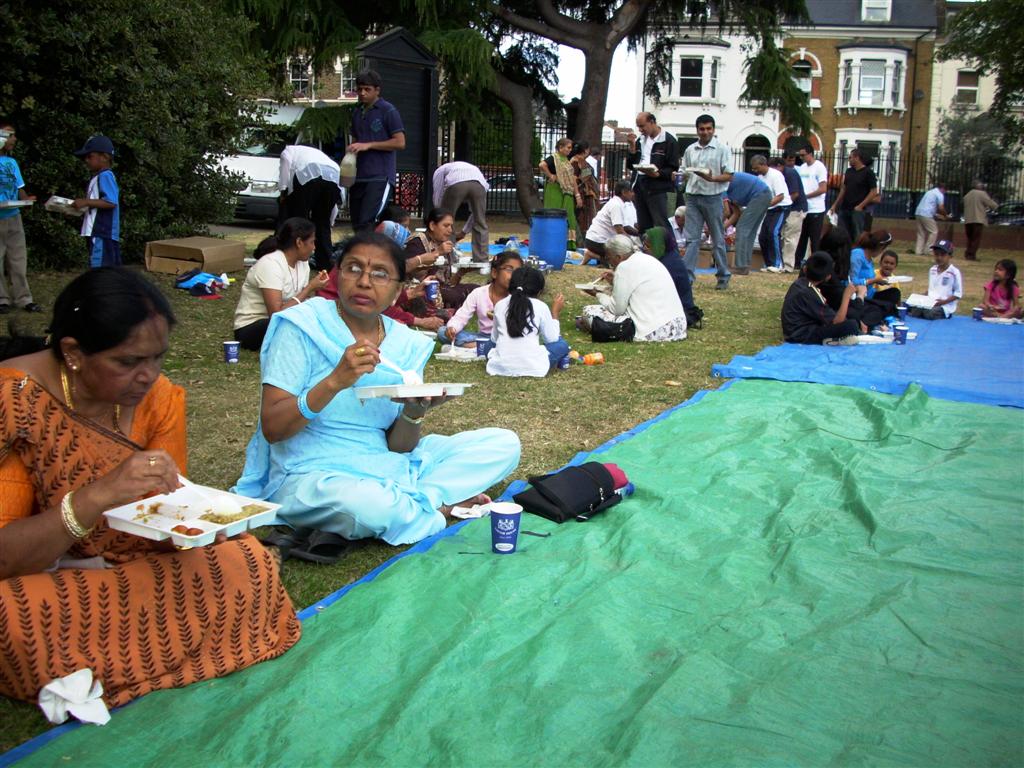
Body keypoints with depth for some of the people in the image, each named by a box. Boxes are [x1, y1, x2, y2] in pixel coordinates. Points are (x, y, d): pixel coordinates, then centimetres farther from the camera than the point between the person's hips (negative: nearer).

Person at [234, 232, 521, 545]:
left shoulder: (407, 345, 4)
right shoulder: (301, 328, -9)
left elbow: (399, 447, 2)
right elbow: (271, 428, -15)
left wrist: (414, 413, -21)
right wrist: (334, 381, -27)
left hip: (384, 467, 6)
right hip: (312, 474, -6)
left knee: (503, 444, -4)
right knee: (371, 507, -41)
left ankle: (403, 504, -14)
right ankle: (441, 505, -10)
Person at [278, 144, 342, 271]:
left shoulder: (289, 149, 34)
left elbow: (286, 160, 4)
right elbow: (334, 203, 40)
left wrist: (283, 189, 6)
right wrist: (330, 222, 47)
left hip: (308, 175, -5)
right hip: (333, 177, 5)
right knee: (322, 222, 18)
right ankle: (324, 262, 15)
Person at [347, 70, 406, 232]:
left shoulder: (388, 111, -3)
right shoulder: (357, 113, 18)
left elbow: (400, 142, -9)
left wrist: (368, 145, -14)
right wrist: (351, 149, 6)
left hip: (380, 177, -7)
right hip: (358, 176, 7)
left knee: (367, 223, -18)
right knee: (356, 223, 8)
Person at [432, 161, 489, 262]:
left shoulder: (440, 170, 37)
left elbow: (437, 200, 26)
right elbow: (476, 211, 39)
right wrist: (464, 232, 46)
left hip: (455, 183, -3)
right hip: (479, 183, 3)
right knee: (480, 224, 16)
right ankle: (482, 261, 14)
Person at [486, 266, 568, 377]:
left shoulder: (500, 305, 8)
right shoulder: (541, 307, 0)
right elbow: (551, 339, 7)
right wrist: (555, 312, 18)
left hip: (500, 367, 2)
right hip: (531, 367, -2)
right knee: (561, 345, 20)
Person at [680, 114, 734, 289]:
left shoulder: (722, 148, -3)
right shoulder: (690, 150, 10)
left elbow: (729, 176, -6)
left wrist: (712, 178, -21)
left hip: (713, 197, -3)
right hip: (693, 196, 3)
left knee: (718, 239, 5)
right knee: (692, 238, 0)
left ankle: (723, 276, 14)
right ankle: (687, 275, 0)